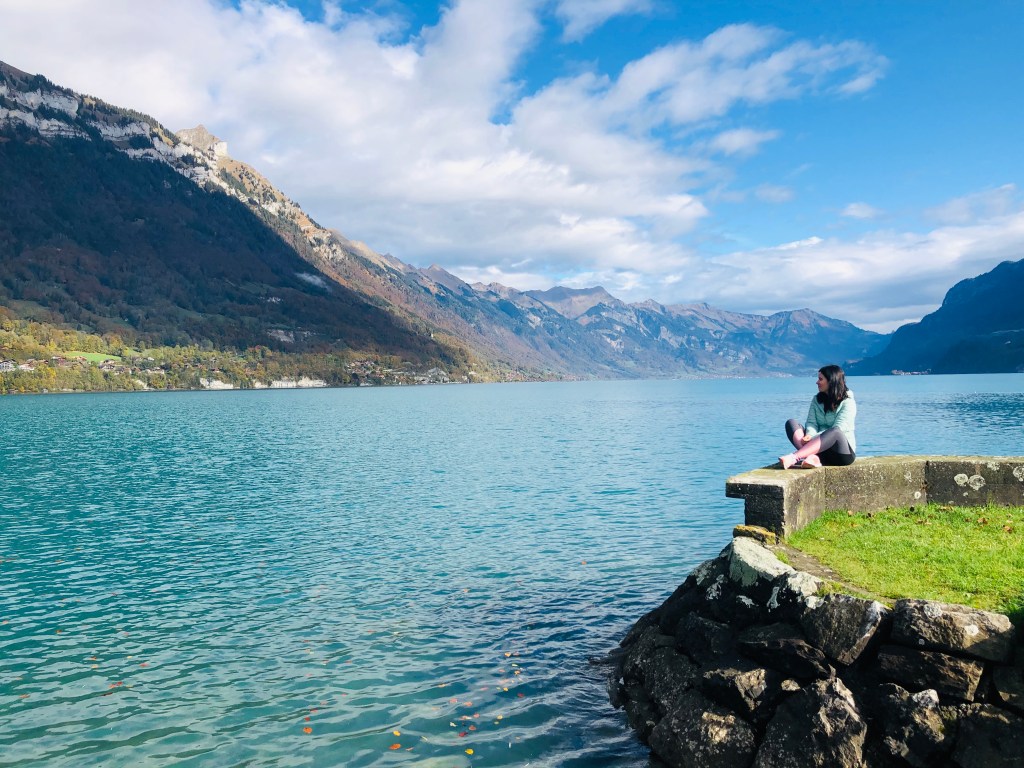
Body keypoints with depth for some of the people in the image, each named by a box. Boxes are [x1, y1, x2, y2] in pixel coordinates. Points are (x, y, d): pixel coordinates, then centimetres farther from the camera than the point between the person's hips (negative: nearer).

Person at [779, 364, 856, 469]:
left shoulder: (848, 402, -4)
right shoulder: (817, 400, 14)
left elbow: (837, 429, -17)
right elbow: (811, 422, 0)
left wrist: (813, 438, -30)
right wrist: (810, 436, -24)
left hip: (844, 452, -5)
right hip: (820, 448, 5)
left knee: (834, 432, -38)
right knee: (791, 423, -14)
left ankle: (793, 457, -53)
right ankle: (812, 457, -42)